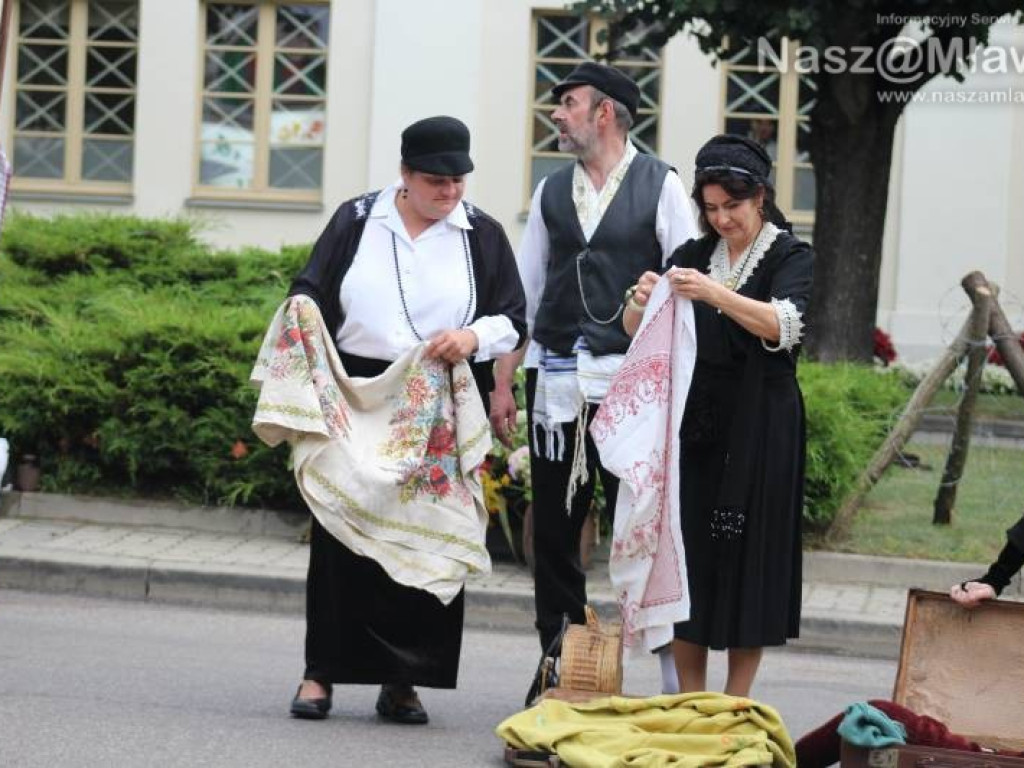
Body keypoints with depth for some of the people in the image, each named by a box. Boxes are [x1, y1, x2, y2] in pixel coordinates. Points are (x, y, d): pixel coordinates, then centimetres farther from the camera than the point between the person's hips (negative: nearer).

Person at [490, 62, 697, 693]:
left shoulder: (661, 186, 0)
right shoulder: (552, 193, 13)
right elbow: (524, 293, 15)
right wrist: (502, 382, 11)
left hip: (629, 382, -5)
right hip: (555, 379, 5)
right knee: (554, 528, 7)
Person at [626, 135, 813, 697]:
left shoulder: (789, 257, -1)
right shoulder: (694, 256, 11)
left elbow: (782, 325, -20)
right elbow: (634, 330, 6)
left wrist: (715, 295, -34)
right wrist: (641, 302, -17)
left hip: (759, 433, -4)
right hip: (693, 426, 4)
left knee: (748, 555, -2)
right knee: (686, 555, 2)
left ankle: (735, 705, 2)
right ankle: (689, 701, 9)